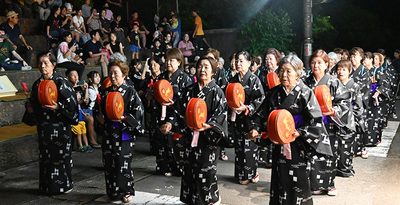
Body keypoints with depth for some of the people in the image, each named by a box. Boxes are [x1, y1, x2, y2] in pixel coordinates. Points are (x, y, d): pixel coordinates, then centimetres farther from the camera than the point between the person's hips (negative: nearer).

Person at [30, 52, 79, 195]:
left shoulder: (61, 82, -9)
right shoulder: (37, 84, 9)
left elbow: (72, 103, -11)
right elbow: (34, 104, 21)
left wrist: (58, 107, -23)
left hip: (60, 125, -6)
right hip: (44, 126, 6)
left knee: (61, 154, 0)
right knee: (45, 155, 11)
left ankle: (63, 184, 15)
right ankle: (47, 186, 23)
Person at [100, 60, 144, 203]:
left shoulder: (130, 91, -6)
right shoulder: (106, 92, 11)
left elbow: (138, 111, -11)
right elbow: (100, 110, 22)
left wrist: (123, 118, -19)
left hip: (124, 134, -5)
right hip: (108, 133, 5)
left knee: (123, 163, -2)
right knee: (109, 163, 9)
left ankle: (127, 191, 15)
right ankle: (112, 191, 25)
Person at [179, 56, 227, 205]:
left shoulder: (217, 91, -6)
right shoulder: (190, 90, 9)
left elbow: (220, 114, -13)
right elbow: (183, 110, 14)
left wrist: (208, 125, -27)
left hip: (208, 136, -5)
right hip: (191, 135, 5)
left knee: (206, 169, -1)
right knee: (190, 168, 9)